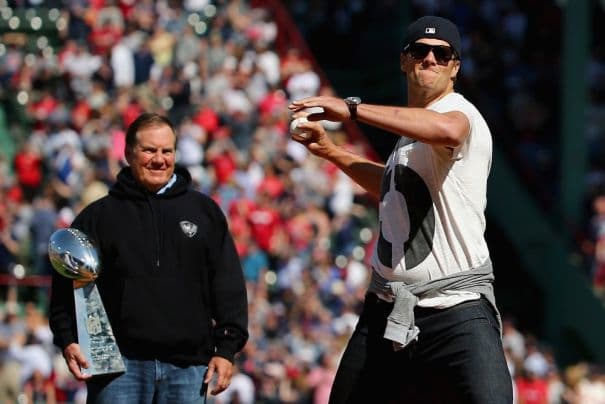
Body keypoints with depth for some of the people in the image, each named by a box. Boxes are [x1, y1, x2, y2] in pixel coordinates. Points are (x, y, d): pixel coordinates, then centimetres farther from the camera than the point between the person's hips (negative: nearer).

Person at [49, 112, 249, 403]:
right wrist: (68, 341, -7)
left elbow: (229, 284, 11)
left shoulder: (204, 212, 13)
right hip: (119, 366, -1)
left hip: (186, 367, 1)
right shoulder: (99, 216, 10)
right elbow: (68, 285, 7)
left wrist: (227, 348, 3)